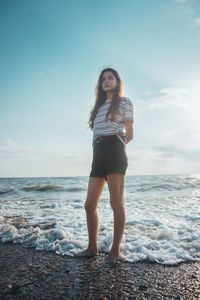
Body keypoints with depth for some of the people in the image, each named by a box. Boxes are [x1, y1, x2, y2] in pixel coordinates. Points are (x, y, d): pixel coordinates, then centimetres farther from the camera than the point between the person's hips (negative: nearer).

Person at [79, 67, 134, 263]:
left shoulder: (124, 102, 11)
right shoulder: (98, 106, 27)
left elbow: (129, 135, 6)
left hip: (114, 151, -6)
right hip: (98, 155, 7)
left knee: (116, 202, -7)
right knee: (89, 205, 4)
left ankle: (116, 250, 2)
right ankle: (92, 247, 16)